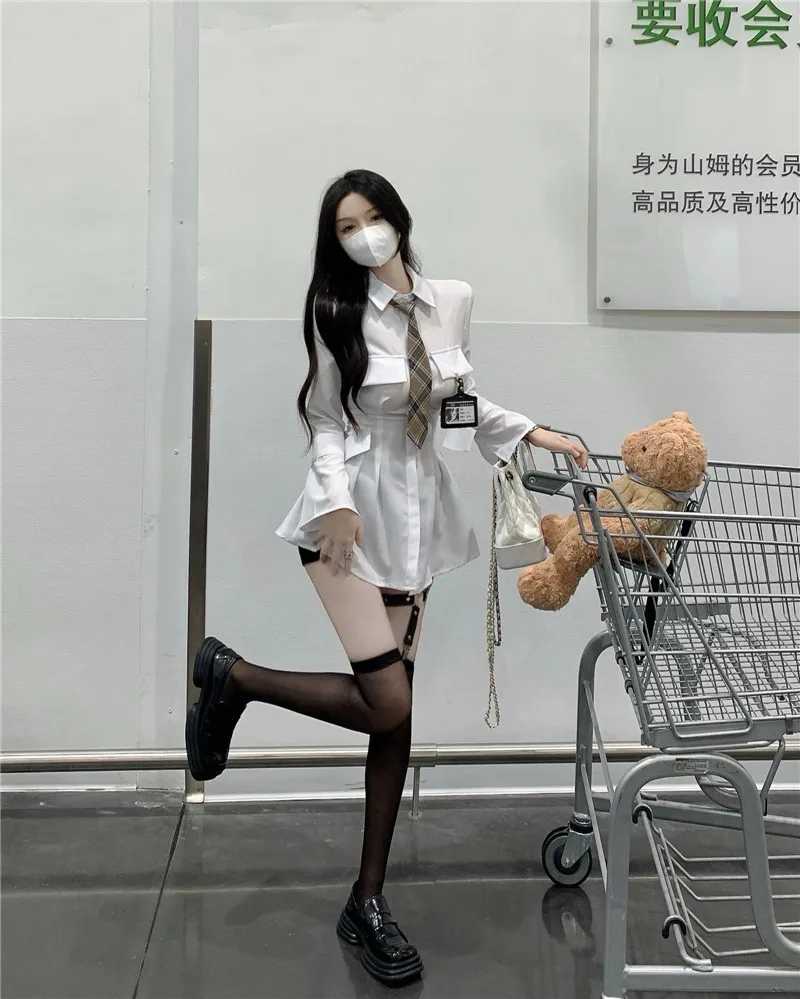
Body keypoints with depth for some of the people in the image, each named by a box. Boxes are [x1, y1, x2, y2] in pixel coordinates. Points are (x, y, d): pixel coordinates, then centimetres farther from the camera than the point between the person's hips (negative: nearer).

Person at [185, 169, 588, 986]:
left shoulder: (453, 301, 6)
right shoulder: (335, 314, -5)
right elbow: (325, 424, -4)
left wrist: (531, 433, 7)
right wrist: (338, 503, -19)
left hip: (418, 513, 5)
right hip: (353, 514, -5)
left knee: (395, 711, 6)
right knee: (387, 706, -14)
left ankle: (368, 901, 19)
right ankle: (231, 677, 10)